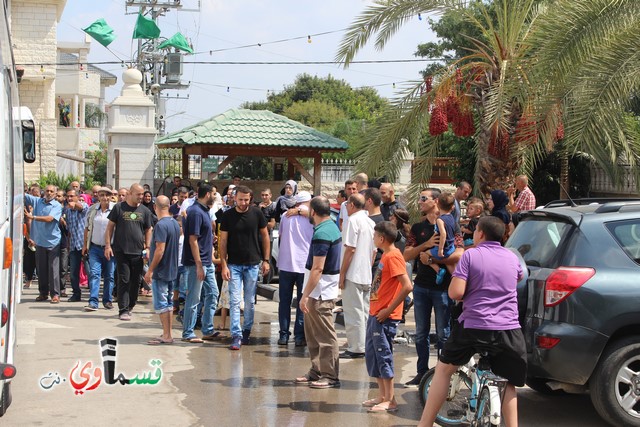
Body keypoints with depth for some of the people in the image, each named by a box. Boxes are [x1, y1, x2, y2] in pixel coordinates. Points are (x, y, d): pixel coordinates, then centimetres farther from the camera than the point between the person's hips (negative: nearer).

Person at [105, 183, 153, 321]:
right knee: (124, 280, -5)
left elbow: (148, 230, 15)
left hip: (138, 252, 3)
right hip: (121, 251, -3)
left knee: (136, 281, 7)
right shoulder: (119, 208, 1)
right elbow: (110, 227, 4)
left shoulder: (145, 211, 9)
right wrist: (108, 245, -4)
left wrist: (147, 247, 5)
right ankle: (123, 310, -4)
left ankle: (130, 307, 23)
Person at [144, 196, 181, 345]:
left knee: (161, 304, -3)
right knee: (168, 303, 14)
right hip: (172, 270, 9)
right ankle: (167, 334, 19)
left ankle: (166, 336, -2)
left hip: (161, 271, -9)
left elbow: (160, 250, -23)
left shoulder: (161, 225, -19)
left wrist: (150, 270, -18)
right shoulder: (175, 223, 9)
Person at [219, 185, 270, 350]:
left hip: (253, 264, 1)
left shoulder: (256, 214, -2)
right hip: (234, 265, -1)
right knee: (234, 301, -5)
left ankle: (246, 331, 24)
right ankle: (236, 335, -5)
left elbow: (265, 236, 6)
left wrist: (266, 260, 2)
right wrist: (224, 265, -8)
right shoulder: (228, 216, -4)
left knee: (250, 302, 9)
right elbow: (222, 241, -1)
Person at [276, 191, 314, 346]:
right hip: (305, 265, -1)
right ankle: (299, 336, 4)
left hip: (285, 264, 1)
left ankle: (284, 335, 9)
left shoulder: (286, 216, 2)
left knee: (284, 301, 10)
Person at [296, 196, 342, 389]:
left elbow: (318, 268, -24)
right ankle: (316, 371, 24)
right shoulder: (332, 227, 11)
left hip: (320, 292, -10)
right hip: (319, 291, 10)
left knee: (325, 335, -2)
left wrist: (305, 295, -22)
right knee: (312, 334, 16)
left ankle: (331, 376, 5)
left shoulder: (321, 234, -21)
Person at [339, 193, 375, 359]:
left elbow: (350, 249, -16)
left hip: (353, 275, -8)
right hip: (367, 275, 8)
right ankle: (365, 347, 18)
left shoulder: (354, 220, -11)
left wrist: (342, 273, -12)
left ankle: (356, 349, -2)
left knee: (353, 313, -4)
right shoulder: (371, 222, 13)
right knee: (364, 311, 13)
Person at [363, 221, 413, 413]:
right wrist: (376, 310, 16)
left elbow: (407, 286, -25)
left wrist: (388, 310, -20)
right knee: (371, 354, 14)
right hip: (375, 314, 10)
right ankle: (382, 396, 23)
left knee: (383, 356, -3)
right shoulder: (386, 255, 14)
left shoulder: (393, 257, -16)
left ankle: (390, 400, 5)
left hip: (385, 317, -10)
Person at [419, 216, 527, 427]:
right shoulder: (512, 258, 11)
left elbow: (456, 293, -12)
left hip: (473, 327, -3)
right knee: (508, 381, 17)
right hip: (508, 330, 3)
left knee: (444, 369, 14)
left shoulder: (471, 255, -3)